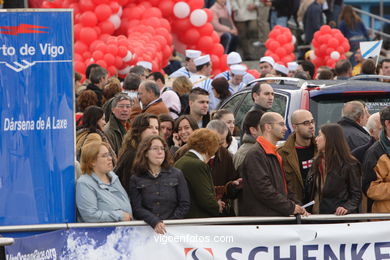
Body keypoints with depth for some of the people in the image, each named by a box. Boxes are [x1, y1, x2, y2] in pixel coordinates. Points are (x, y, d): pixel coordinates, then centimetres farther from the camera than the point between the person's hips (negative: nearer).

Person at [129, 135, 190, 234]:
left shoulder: (177, 175, 11)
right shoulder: (135, 179, 8)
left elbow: (185, 204, 8)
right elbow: (137, 208, -1)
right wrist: (155, 222, -18)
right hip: (147, 228, -1)